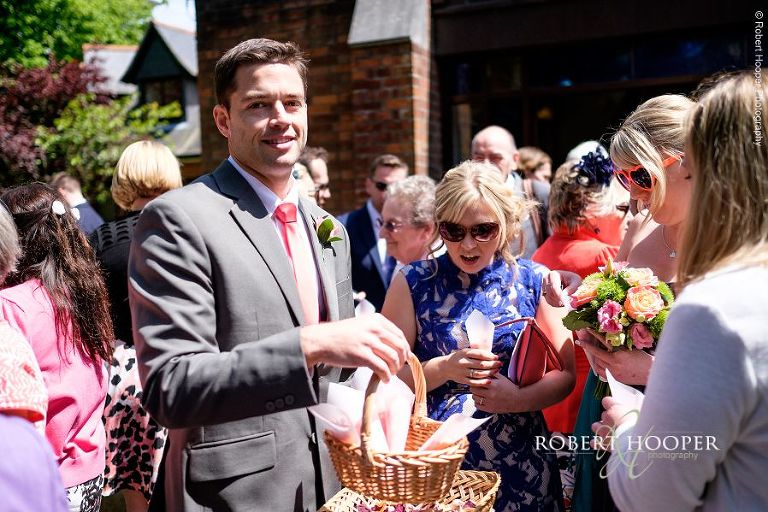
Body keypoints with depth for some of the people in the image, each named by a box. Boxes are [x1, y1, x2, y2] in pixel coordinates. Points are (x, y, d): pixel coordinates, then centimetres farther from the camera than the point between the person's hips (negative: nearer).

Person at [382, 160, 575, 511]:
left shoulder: (533, 281, -2)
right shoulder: (413, 284, -6)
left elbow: (566, 372, -1)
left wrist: (519, 398, -18)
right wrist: (444, 369, -21)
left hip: (518, 465, 1)